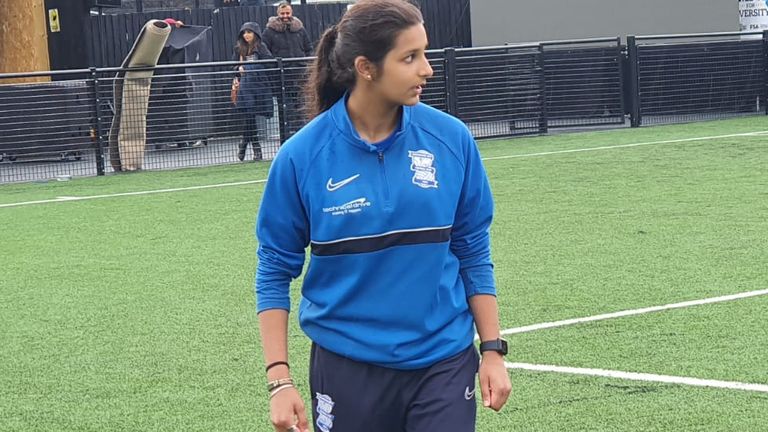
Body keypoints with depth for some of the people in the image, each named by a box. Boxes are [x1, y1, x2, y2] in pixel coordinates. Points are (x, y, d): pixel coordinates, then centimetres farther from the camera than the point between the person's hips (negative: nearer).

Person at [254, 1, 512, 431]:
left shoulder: (452, 139, -4)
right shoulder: (303, 155, -8)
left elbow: (474, 253, 5)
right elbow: (274, 270, -1)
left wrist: (493, 350, 1)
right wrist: (279, 379, -7)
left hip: (443, 364, 1)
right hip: (348, 371, -1)